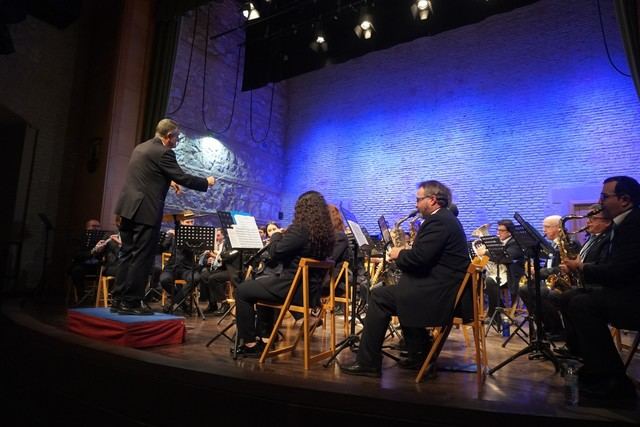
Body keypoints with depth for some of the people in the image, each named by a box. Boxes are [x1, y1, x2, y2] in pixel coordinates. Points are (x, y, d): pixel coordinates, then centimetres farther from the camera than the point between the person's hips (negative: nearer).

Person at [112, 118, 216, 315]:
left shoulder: (141, 148, 16)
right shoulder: (164, 153, -13)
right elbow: (183, 178, -12)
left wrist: (168, 181, 30)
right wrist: (207, 182, 2)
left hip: (128, 208, 9)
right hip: (145, 211, -9)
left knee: (128, 255, 14)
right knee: (141, 257, -2)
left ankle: (119, 299, 20)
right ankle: (131, 302, 4)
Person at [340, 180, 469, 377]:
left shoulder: (438, 221, -16)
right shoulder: (446, 218, 17)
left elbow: (418, 258, -24)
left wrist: (398, 254, -5)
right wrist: (403, 253, 8)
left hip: (440, 293, -11)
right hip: (446, 288, 11)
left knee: (378, 296, -8)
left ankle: (368, 362, -1)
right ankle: (419, 355, 26)